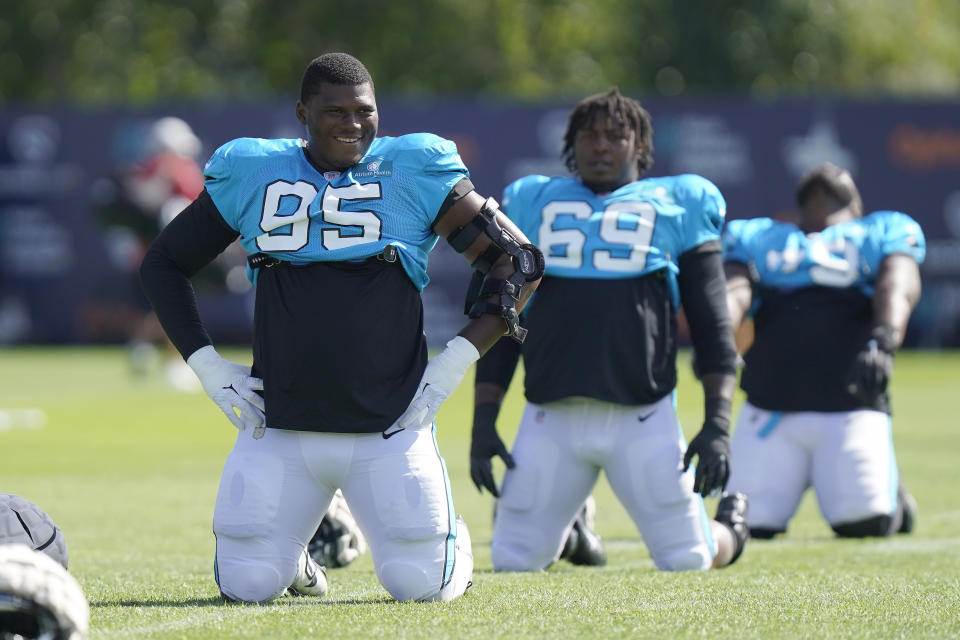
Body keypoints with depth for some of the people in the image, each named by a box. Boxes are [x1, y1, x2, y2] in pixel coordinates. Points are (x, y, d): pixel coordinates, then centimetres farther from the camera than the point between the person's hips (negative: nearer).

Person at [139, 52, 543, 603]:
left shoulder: (413, 172, -1)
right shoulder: (251, 174, 4)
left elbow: (520, 262, 2)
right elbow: (164, 264, 16)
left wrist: (456, 361, -6)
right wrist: (209, 366, 4)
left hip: (388, 429, -2)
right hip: (280, 428, 2)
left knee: (422, 587, -7)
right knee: (247, 588, -4)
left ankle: (454, 547, 30)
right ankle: (293, 560, 32)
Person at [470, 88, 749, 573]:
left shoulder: (676, 205, 10)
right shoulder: (532, 203, 16)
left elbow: (712, 327, 6)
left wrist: (717, 425, -5)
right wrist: (483, 421, 8)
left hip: (642, 418, -2)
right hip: (551, 419, 2)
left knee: (687, 562, -1)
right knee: (513, 564, 0)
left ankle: (730, 525, 35)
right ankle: (569, 522, 35)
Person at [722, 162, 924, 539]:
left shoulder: (881, 234, 19)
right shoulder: (757, 239, 23)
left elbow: (897, 287, -2)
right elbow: (734, 292, 4)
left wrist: (883, 341, -26)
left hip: (851, 405, -2)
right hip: (771, 406, 2)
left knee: (864, 523, -16)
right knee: (749, 525, -10)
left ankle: (888, 492, 18)